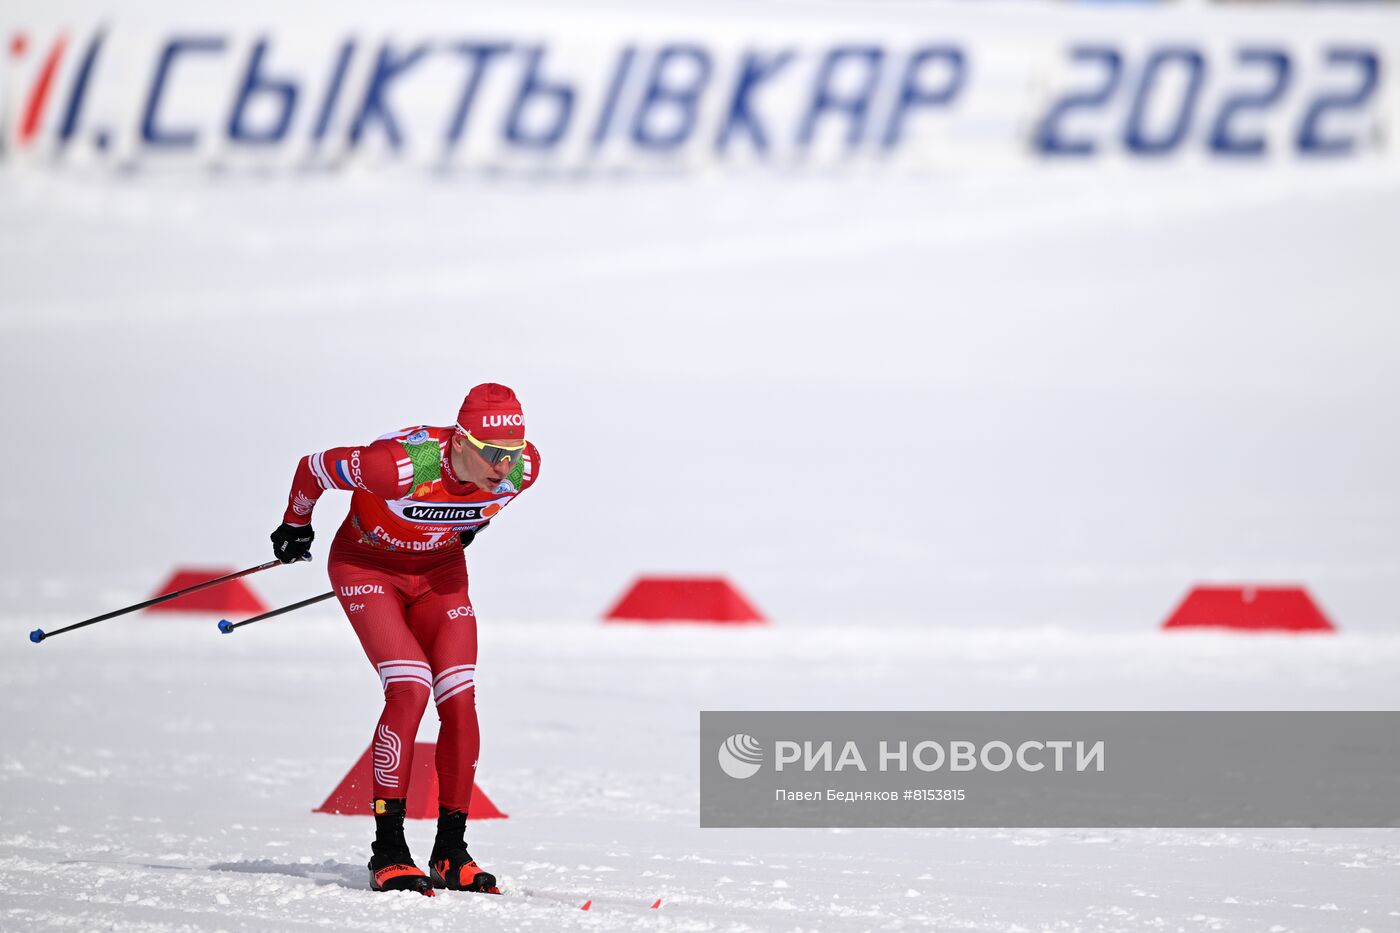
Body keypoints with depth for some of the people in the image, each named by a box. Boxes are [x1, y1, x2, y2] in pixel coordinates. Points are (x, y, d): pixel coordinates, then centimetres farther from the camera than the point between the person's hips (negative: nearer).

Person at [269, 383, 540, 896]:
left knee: (460, 701, -9)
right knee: (411, 688, -23)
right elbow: (314, 468, -20)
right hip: (367, 565, -5)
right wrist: (296, 526, -1)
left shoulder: (523, 469, -21)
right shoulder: (403, 464, -37)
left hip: (441, 569, 5)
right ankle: (388, 853, -18)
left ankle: (451, 853, 2)